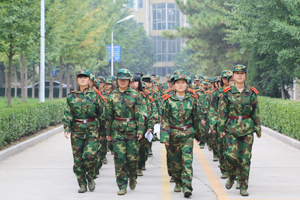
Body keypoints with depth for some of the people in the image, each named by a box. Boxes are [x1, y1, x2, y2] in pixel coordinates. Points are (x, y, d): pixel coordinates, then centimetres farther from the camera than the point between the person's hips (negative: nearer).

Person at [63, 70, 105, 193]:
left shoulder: (95, 95, 2)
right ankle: (82, 184, 13)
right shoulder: (71, 96, 5)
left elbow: (101, 112, 9)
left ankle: (90, 178, 10)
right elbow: (67, 114, 3)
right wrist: (66, 128, -7)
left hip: (91, 129, -2)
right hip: (76, 130, 2)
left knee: (89, 155, -14)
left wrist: (98, 125, 8)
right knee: (78, 158, 2)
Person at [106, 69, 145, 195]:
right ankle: (122, 186, 1)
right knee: (119, 158, -4)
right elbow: (109, 115, 11)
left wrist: (140, 130, -9)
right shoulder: (112, 96, 6)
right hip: (117, 130, 1)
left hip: (132, 129, -1)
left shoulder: (135, 95, 1)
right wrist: (108, 132, 11)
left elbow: (139, 113, -1)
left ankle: (132, 178, 30)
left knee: (132, 157, 1)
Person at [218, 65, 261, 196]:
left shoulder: (251, 93, 3)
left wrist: (258, 129, 8)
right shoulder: (227, 93, 0)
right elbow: (222, 112, 3)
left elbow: (256, 113, 9)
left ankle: (243, 187, 8)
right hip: (231, 128, -1)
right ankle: (231, 176, 17)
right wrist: (221, 129, 0)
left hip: (247, 128, 1)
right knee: (231, 154, -14)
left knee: (245, 158, 0)